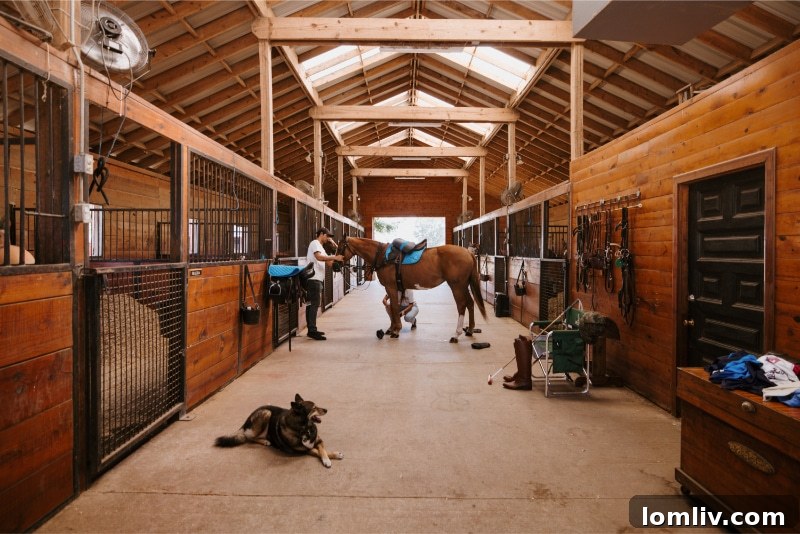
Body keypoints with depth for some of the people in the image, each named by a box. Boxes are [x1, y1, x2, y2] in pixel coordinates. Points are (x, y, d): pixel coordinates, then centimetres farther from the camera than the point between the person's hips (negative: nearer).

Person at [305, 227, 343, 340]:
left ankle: (312, 329, 16)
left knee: (312, 304, 11)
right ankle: (312, 330, -10)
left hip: (317, 279, 10)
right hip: (314, 278, -10)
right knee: (314, 304, -11)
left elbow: (327, 261, 19)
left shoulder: (320, 246, 25)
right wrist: (335, 257, -28)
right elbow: (319, 257, -24)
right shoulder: (315, 243, -5)